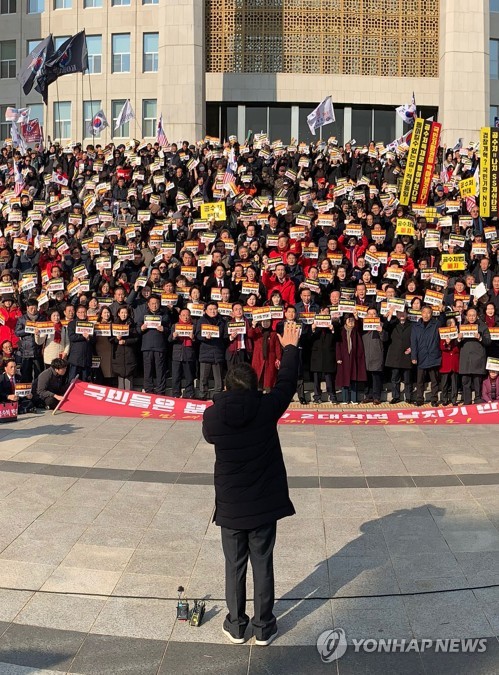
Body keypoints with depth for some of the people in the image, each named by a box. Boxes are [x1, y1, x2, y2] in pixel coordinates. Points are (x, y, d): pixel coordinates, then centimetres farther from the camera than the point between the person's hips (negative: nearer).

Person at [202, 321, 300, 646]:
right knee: (263, 564, 12)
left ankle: (236, 626, 27)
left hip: (230, 505, 1)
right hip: (264, 502, 0)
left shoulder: (212, 416, -12)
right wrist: (291, 347, 15)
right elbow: (287, 383, 1)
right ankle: (264, 628, 23)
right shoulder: (266, 408, -14)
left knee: (235, 565, 15)